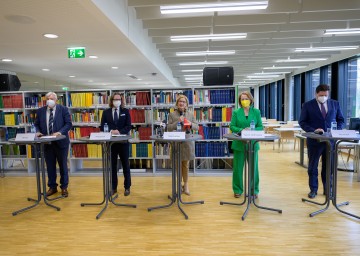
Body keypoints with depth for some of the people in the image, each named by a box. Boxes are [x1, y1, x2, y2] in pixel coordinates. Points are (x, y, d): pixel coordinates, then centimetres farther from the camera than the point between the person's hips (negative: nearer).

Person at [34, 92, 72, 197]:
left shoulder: (63, 109, -4)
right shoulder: (40, 111, 6)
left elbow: (69, 124, -8)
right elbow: (36, 124, 13)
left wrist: (60, 132, -22)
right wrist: (38, 132, -7)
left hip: (61, 142, -3)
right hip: (47, 143, 3)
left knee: (63, 165, 8)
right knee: (50, 166, 11)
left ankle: (64, 187, 21)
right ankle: (52, 187, 26)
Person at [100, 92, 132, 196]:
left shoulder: (125, 111, 4)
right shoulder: (106, 112, 6)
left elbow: (128, 126, -4)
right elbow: (102, 127, 1)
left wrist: (119, 131, -20)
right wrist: (110, 131, -17)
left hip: (123, 141, -1)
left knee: (125, 164, 7)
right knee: (112, 165, 8)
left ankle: (127, 187, 18)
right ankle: (113, 187, 20)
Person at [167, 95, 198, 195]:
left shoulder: (190, 114, 8)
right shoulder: (172, 114, 3)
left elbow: (197, 127, 8)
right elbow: (169, 128, -2)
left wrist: (191, 124, -12)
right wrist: (178, 121, -15)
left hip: (187, 143, 1)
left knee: (185, 164, 8)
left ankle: (186, 184, 21)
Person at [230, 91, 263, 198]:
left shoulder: (256, 112, 5)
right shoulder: (236, 112, 4)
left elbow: (260, 127, 2)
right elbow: (232, 126, -1)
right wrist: (241, 130, -18)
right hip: (239, 143, 0)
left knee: (254, 167, 8)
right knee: (238, 167, 5)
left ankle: (254, 190, 24)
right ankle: (237, 190, 19)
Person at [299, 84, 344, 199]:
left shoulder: (335, 104, 7)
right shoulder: (308, 105, -2)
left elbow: (341, 120, 13)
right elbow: (302, 122, -4)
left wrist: (337, 131, -5)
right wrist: (313, 130, -18)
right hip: (314, 140, -2)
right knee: (312, 167, 8)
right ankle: (313, 189, 21)